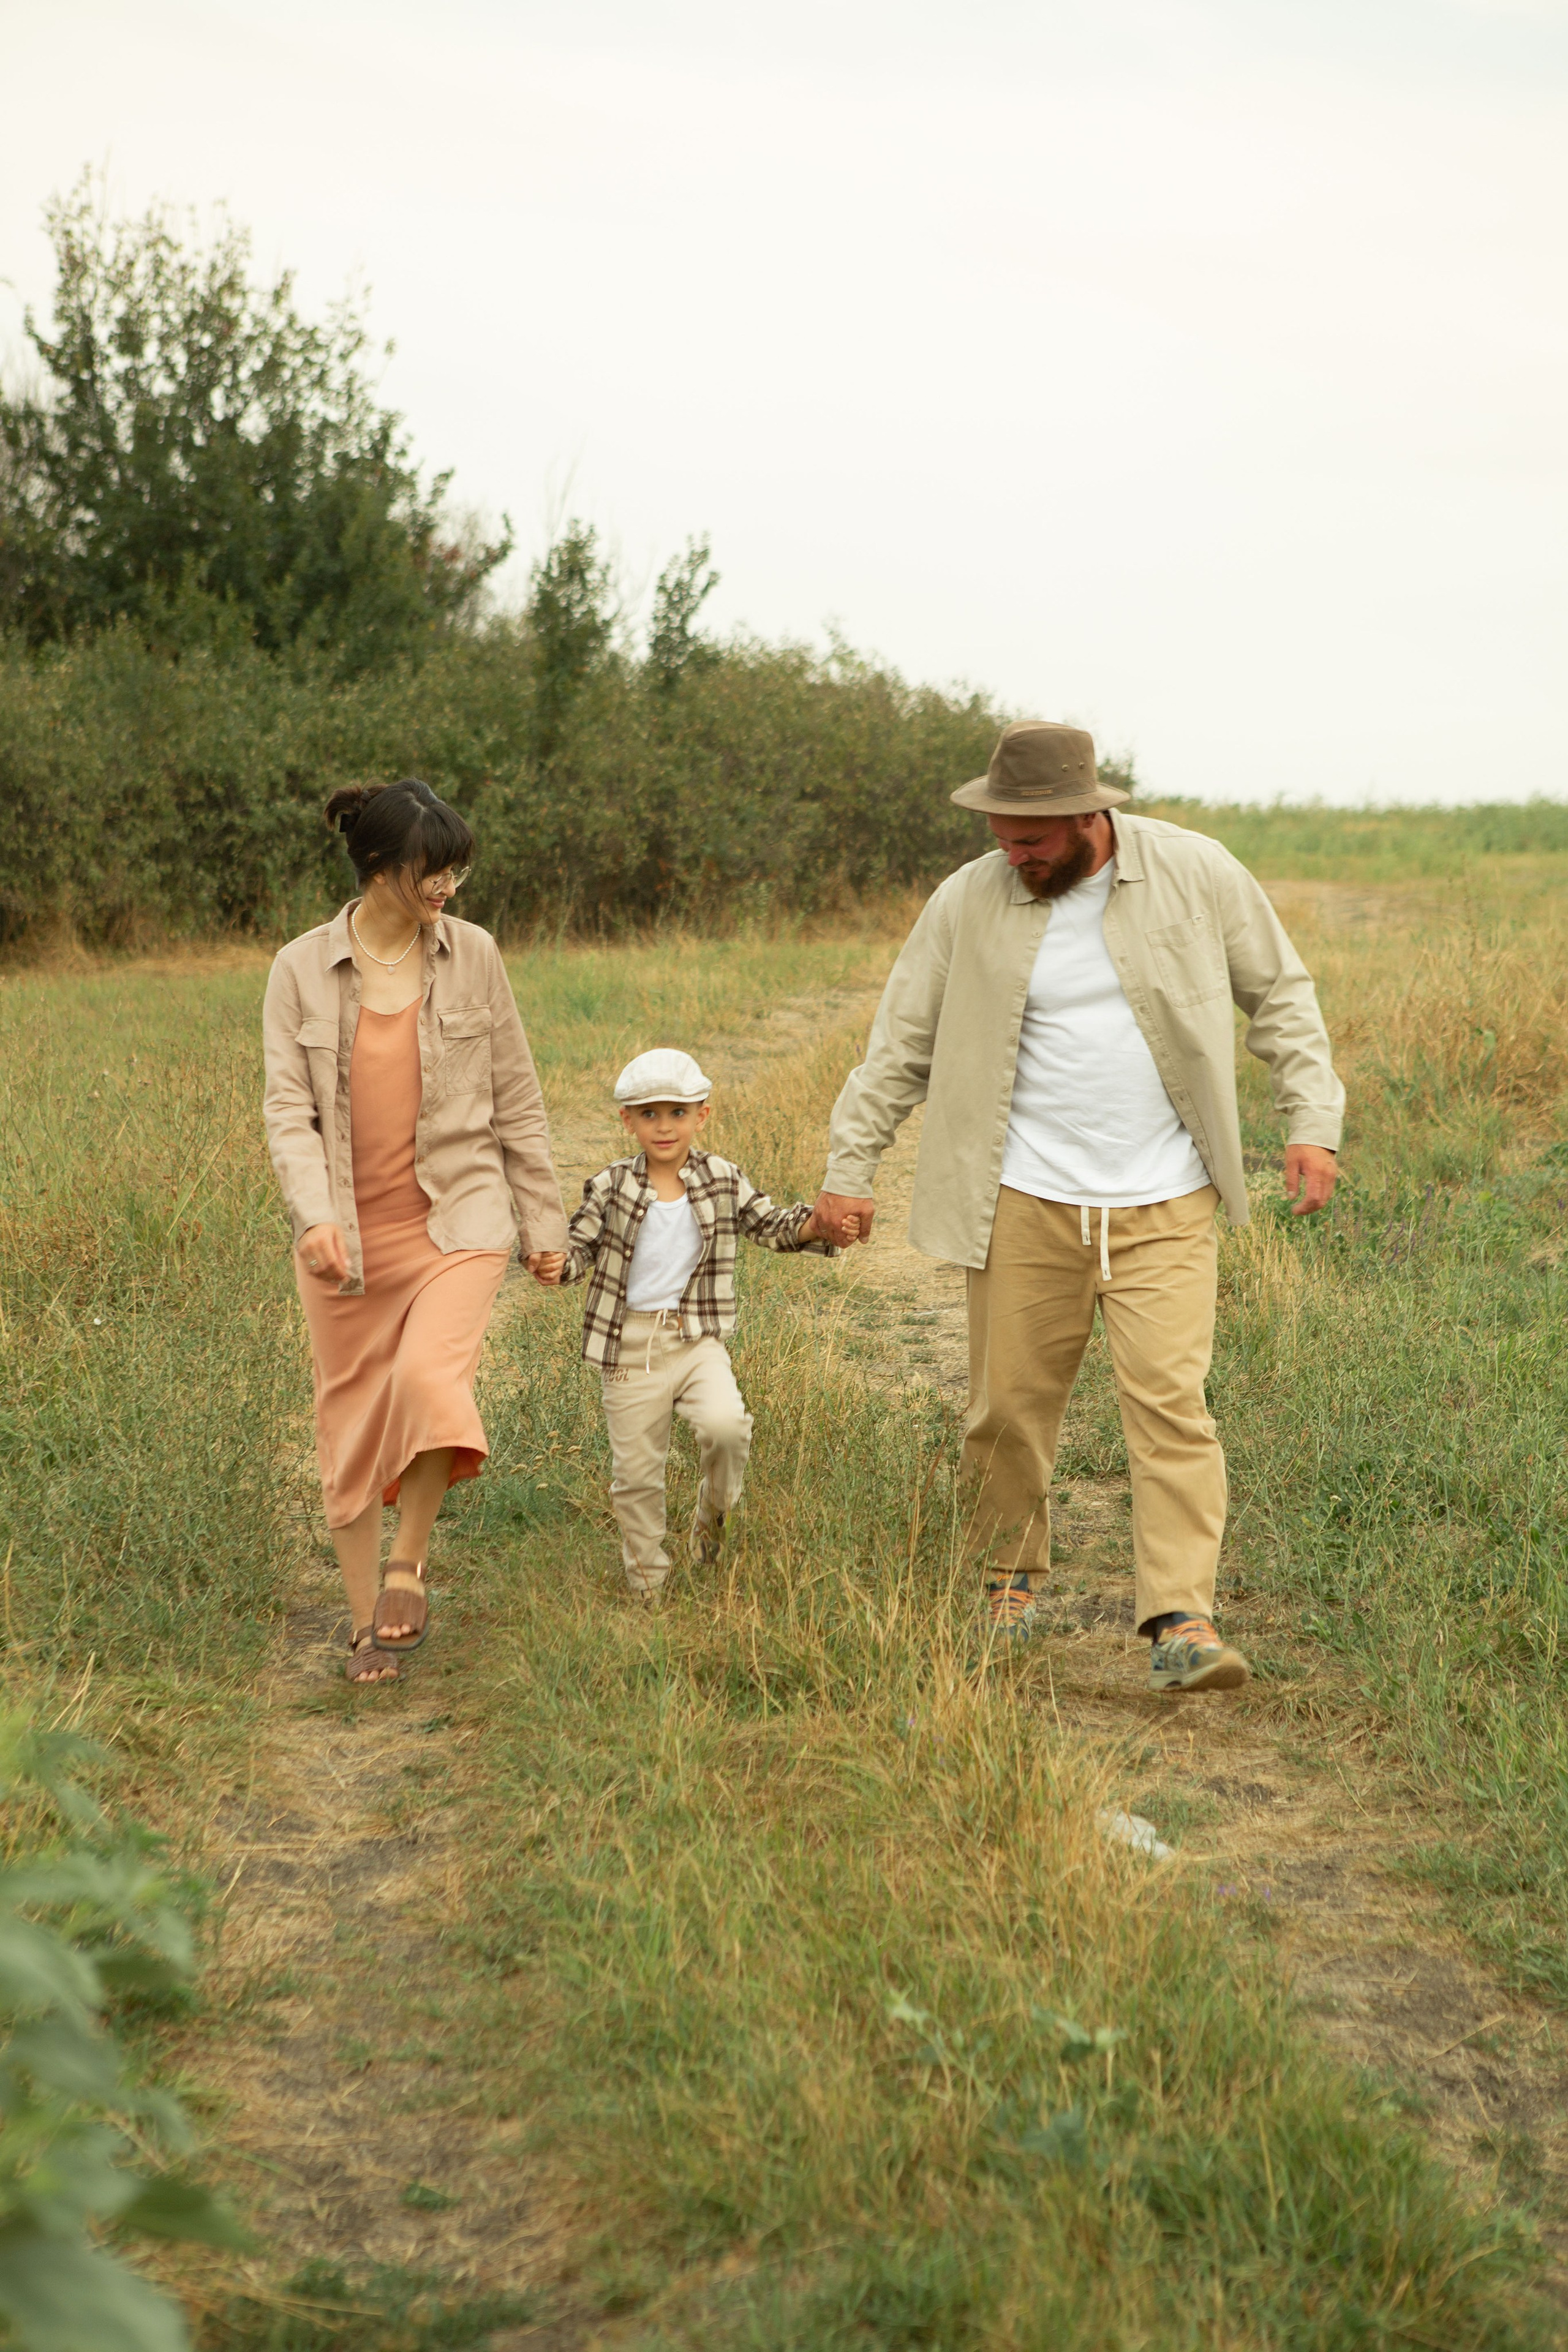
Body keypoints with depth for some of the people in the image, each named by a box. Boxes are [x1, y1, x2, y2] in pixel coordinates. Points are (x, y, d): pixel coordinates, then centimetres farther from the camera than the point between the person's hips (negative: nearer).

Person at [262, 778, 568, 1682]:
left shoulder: (473, 955, 1)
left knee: (432, 1377, -25)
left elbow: (518, 1098, 7)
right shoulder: (302, 970, -1)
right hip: (346, 1235, 1)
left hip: (458, 1221, -1)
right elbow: (289, 1109, -5)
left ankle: (410, 1560, -2)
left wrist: (545, 1219, 9)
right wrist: (315, 1215, -22)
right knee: (353, 1422, 7)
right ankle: (368, 1623, 22)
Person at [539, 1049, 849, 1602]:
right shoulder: (610, 1187, -2)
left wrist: (818, 1225, -12)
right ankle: (647, 1585, 25)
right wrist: (557, 1265, -22)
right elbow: (581, 1243, 0)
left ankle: (714, 1511, 6)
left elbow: (771, 1225, 6)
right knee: (636, 1471, 5)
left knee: (726, 1423, -26)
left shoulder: (721, 1179, 2)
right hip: (630, 1348, 0)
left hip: (696, 1338, 0)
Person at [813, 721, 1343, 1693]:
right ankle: (1014, 1577, 30)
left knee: (1170, 1401, -12)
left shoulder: (1198, 874, -4)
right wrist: (851, 1167, 7)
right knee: (1009, 1404, 6)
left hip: (1163, 1206, -1)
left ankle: (1183, 1621, -12)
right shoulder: (967, 903, -2)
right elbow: (901, 1043, 8)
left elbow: (1281, 993, 7)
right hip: (1026, 1203, 1)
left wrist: (1313, 1122, 0)